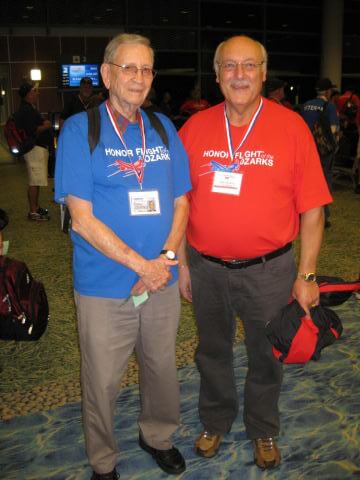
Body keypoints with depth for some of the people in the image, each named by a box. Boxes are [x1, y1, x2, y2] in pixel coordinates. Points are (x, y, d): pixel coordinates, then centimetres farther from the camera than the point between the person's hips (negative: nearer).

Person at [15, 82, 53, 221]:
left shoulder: (30, 109, 19)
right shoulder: (25, 110, -15)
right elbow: (32, 131, -23)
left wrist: (44, 125, 10)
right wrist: (45, 126, -9)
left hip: (39, 148, 11)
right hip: (35, 149, -11)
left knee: (37, 181, 15)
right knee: (34, 181, -8)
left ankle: (36, 207, 24)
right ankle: (33, 212, -4)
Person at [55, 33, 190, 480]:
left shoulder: (163, 128, 5)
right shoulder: (79, 129, -9)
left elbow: (180, 201, 6)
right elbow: (82, 219, -14)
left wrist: (165, 258, -11)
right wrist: (140, 265, -18)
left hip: (162, 280, 4)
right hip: (105, 286, -4)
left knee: (162, 368, 19)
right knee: (102, 380, 10)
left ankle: (157, 435, 46)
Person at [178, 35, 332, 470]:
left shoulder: (291, 127, -9)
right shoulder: (195, 128, -2)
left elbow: (312, 209, -8)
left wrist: (306, 275, -9)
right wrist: (181, 262, 4)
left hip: (268, 270, -2)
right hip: (205, 268, 2)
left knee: (265, 355, 17)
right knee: (212, 350, 20)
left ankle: (264, 431, 43)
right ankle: (215, 421, 46)